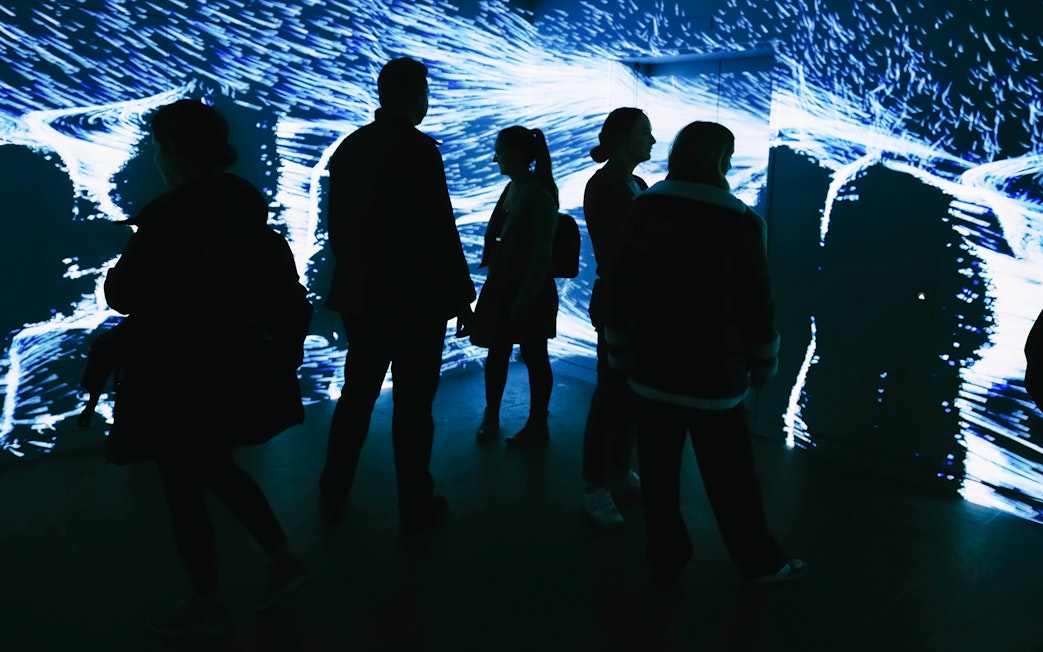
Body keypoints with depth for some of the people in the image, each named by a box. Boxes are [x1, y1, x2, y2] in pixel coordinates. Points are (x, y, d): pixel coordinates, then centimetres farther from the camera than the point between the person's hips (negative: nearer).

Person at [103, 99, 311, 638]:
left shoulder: (171, 215, -20)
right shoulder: (246, 204, 3)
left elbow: (121, 293, -13)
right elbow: (276, 279, 11)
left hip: (182, 377, -8)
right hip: (235, 367, 8)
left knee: (183, 488, 8)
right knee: (216, 468, 24)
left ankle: (206, 607, 24)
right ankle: (282, 559, 27)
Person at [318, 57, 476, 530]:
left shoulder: (349, 147, 6)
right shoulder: (420, 148, -14)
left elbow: (337, 226, 11)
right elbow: (440, 230, -17)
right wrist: (461, 294, -8)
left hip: (360, 296, 6)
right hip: (416, 298, -6)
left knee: (356, 395, 18)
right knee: (413, 404, 5)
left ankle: (332, 497, 29)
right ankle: (415, 508, 18)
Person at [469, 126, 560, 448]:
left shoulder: (539, 197, -17)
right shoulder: (512, 189, 6)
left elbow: (541, 257, -18)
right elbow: (498, 238, 10)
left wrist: (523, 301, -17)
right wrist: (493, 284, 8)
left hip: (529, 292, -7)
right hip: (501, 287, 7)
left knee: (534, 356, 7)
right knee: (497, 352, 14)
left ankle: (537, 426, 21)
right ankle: (491, 416, 31)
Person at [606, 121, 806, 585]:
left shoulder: (644, 209, 3)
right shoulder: (739, 221, -11)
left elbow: (620, 285, 6)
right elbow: (755, 299, -7)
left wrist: (620, 346, 15)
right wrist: (762, 359, 6)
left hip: (649, 365, 4)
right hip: (711, 372, -4)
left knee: (658, 472, 12)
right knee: (730, 477, 10)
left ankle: (665, 559, 26)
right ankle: (759, 561, 28)